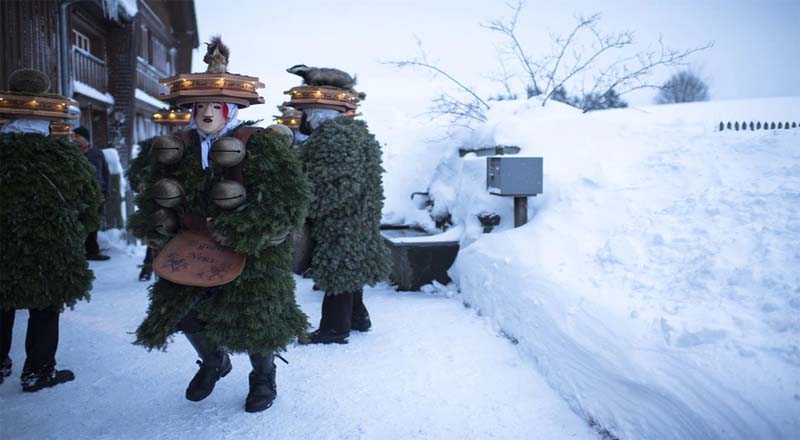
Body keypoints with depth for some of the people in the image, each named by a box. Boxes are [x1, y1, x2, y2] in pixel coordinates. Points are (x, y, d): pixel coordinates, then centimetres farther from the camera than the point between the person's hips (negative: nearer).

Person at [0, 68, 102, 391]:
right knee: (44, 310, 9)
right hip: (50, 249, -2)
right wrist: (75, 234, 12)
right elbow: (90, 204, -4)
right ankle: (37, 371, 16)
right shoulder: (65, 155, -10)